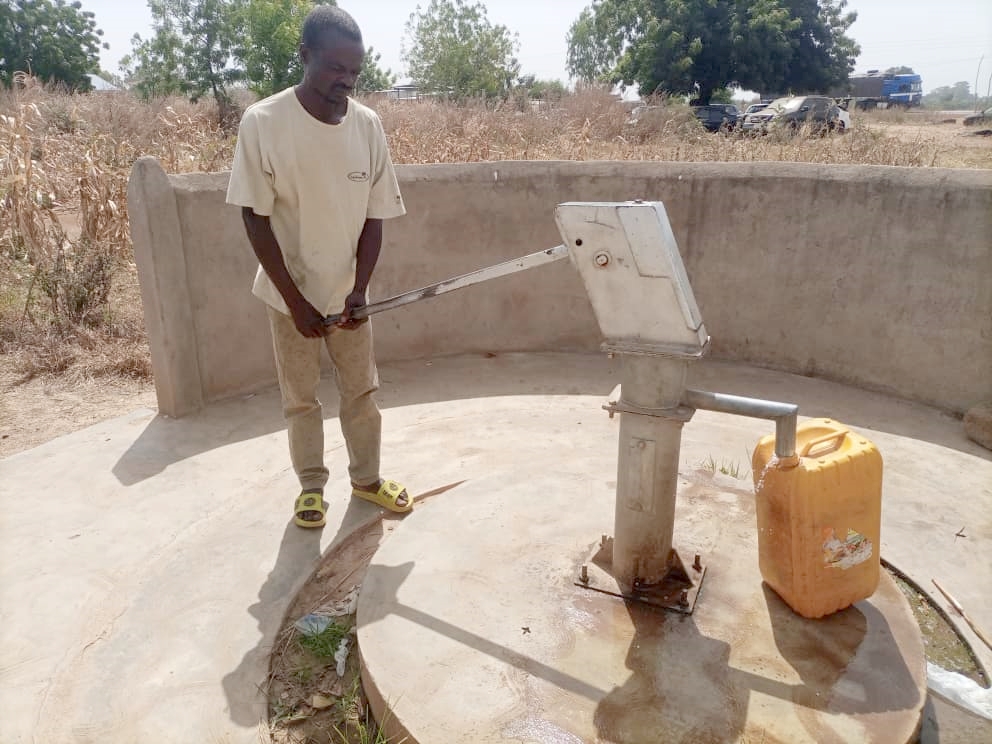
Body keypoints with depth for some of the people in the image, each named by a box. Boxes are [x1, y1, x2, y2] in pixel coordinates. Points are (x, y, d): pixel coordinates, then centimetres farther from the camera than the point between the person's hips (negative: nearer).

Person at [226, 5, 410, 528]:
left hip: (347, 292, 3)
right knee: (300, 397, 11)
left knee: (361, 390, 13)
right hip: (290, 293, -2)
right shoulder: (263, 122, -16)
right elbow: (255, 219, -13)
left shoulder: (368, 125, -6)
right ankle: (311, 487, 30)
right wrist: (295, 300, -16)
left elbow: (374, 216, -2)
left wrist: (359, 289, -13)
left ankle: (366, 478, 33)